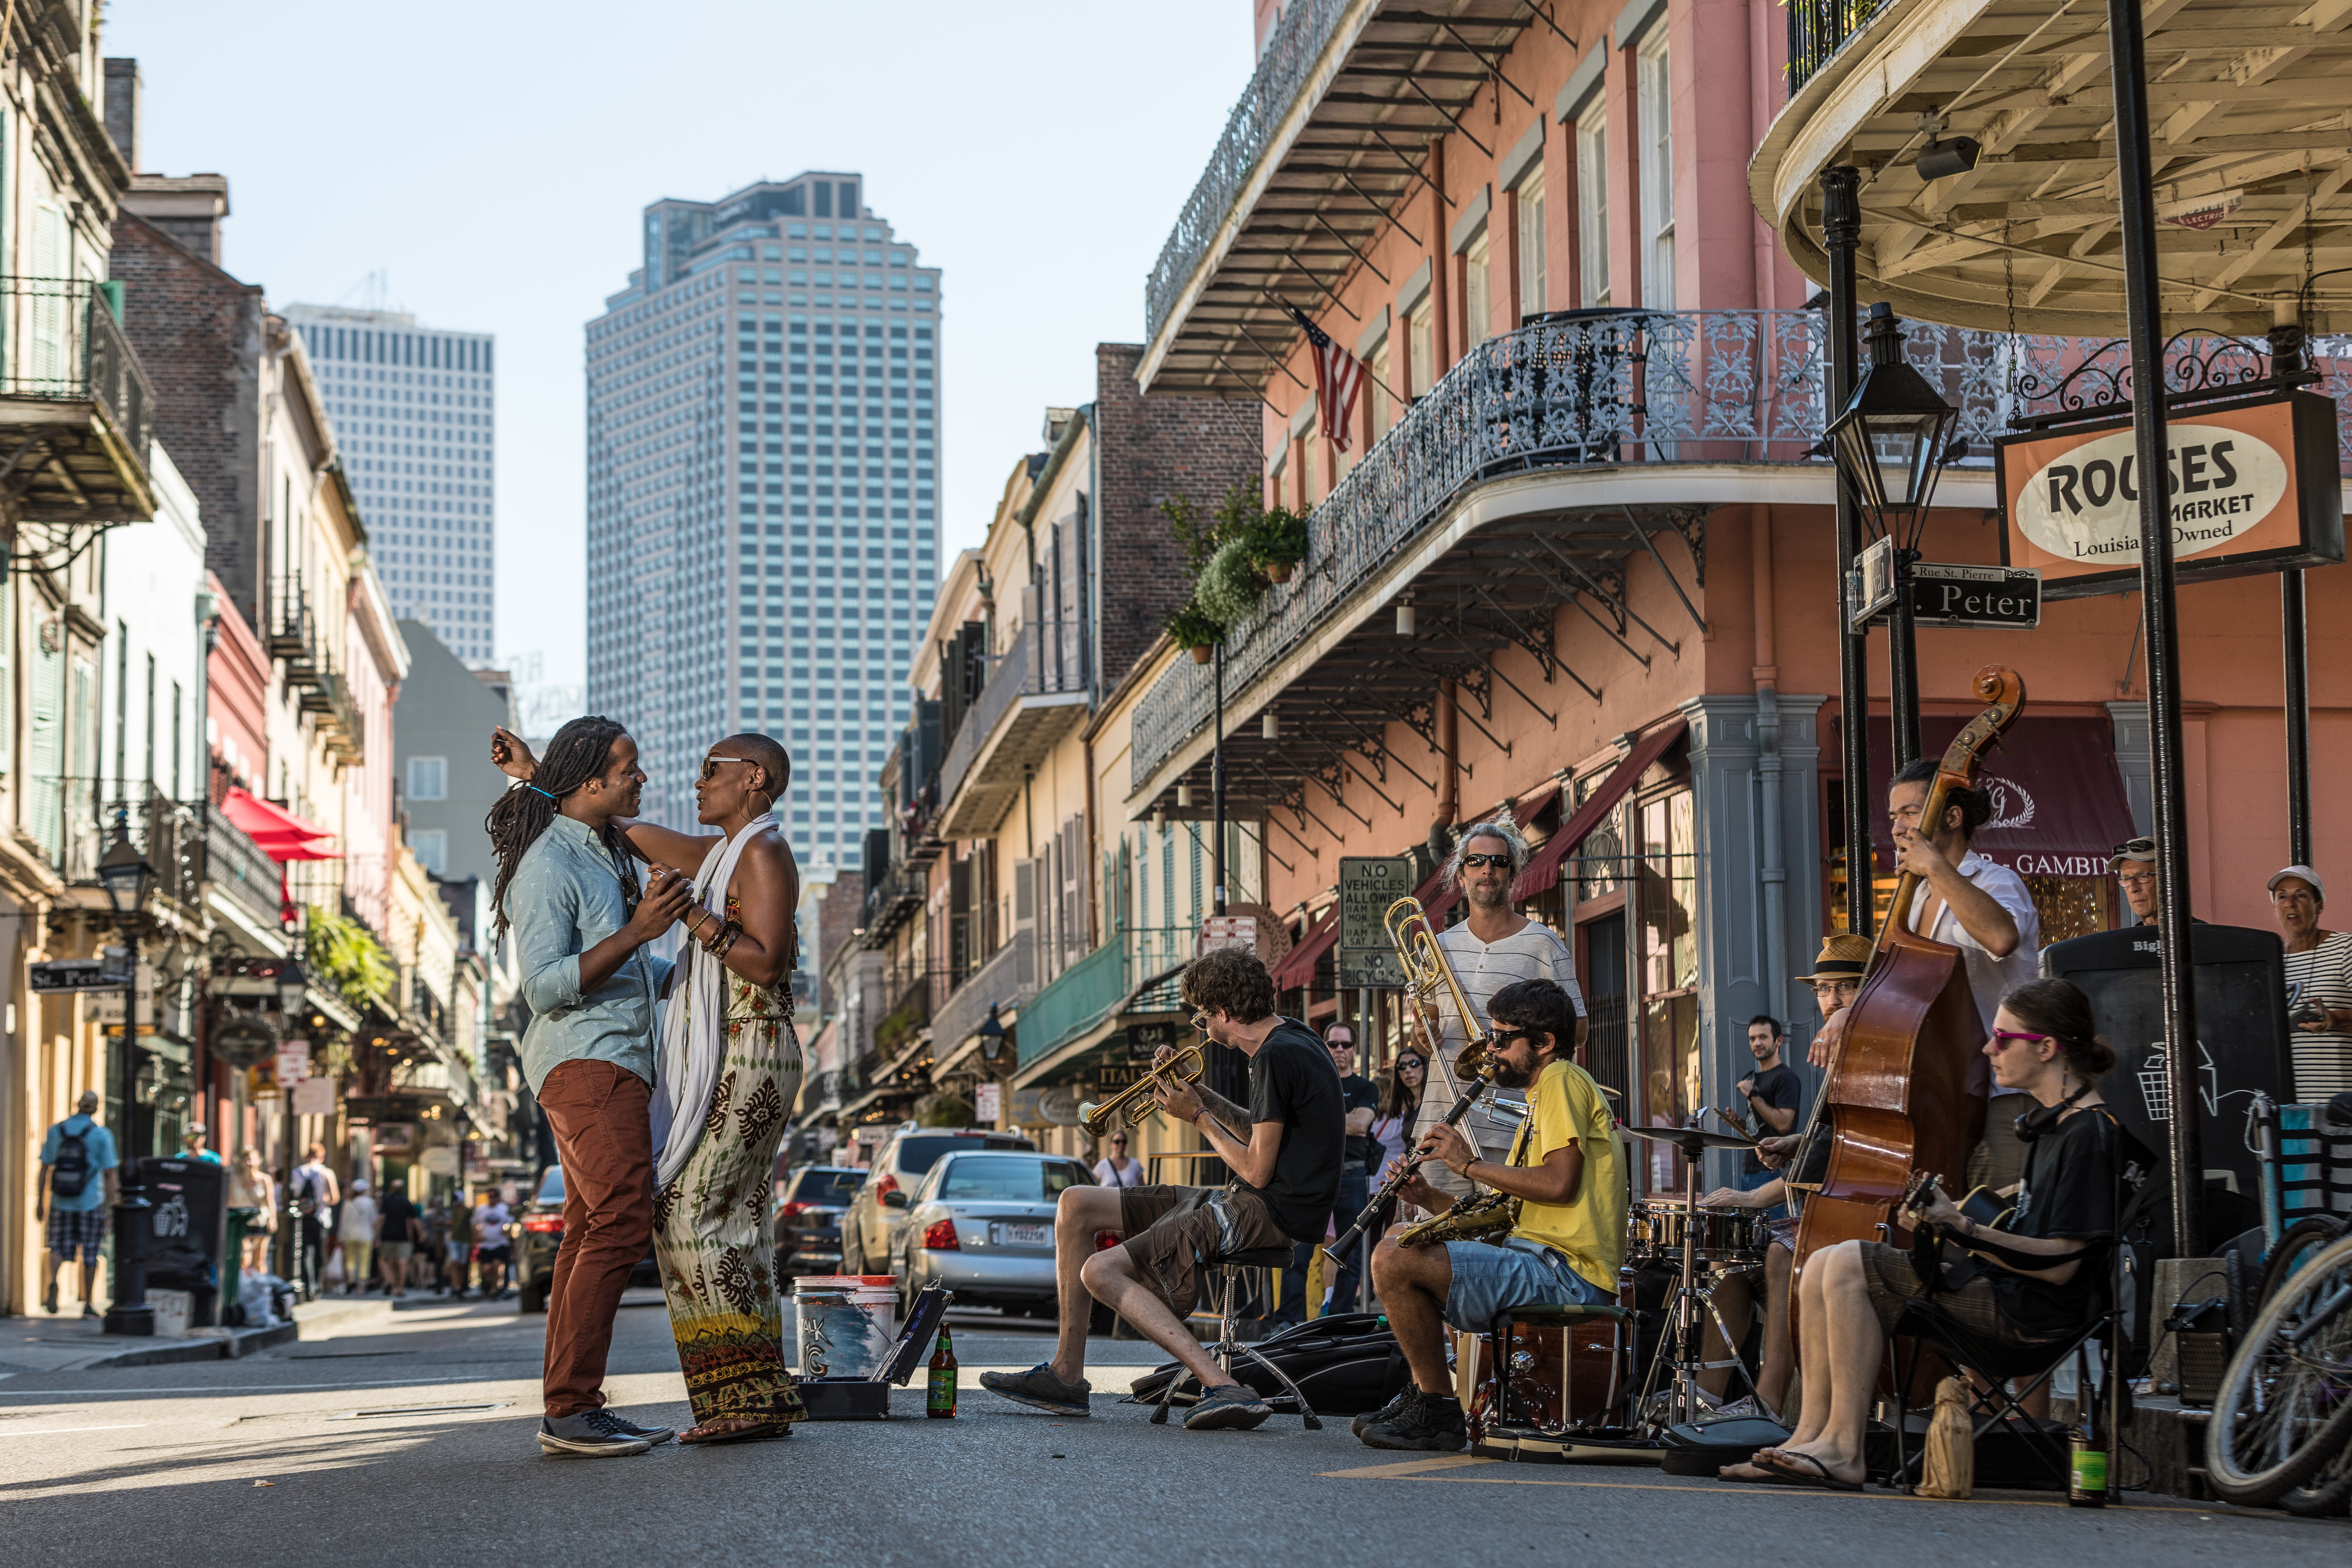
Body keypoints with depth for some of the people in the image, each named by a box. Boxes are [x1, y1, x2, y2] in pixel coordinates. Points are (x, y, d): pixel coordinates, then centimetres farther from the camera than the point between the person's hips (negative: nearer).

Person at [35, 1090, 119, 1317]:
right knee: (90, 1254, 10)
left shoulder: (55, 1131, 1)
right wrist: (111, 1205, -2)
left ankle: (53, 1281, -23)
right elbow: (110, 1175, -8)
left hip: (61, 1204, 2)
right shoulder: (102, 1135, -7)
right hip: (91, 1204, -2)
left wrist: (40, 1202, 9)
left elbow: (45, 1169, 3)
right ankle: (88, 1304, 15)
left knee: (59, 1248, 7)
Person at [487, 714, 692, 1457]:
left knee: (591, 1232, 7)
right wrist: (639, 931, -26)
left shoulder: (603, 852, 19)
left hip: (616, 1064, 11)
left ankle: (569, 1411, 7)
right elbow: (546, 985, -21)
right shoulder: (547, 866, -12)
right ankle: (571, 1409, -20)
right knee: (622, 1221, -18)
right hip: (586, 1060, -10)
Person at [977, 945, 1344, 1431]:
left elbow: (1257, 1171, -20)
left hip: (1270, 1213, -11)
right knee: (1076, 1205, 12)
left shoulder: (1275, 1057, -19)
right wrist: (1196, 1091, 10)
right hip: (1246, 1202, 11)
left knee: (1101, 1273, -18)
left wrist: (1199, 1116, -5)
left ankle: (1222, 1388, -24)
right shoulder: (1291, 1035, 12)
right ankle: (1066, 1375, 13)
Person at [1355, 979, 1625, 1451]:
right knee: (1398, 1241, 26)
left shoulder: (1562, 1080, -6)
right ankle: (1423, 1395, 21)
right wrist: (1433, 1199, 7)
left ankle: (1438, 1409, -10)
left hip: (1564, 1273, -11)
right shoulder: (1543, 1096, 25)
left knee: (1394, 1260, -20)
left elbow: (1558, 1183, -21)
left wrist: (1470, 1165, -11)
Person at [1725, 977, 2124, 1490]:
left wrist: (1964, 1229, -21)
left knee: (1847, 1265, -19)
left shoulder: (2090, 1133, -15)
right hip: (2005, 1288, 10)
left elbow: (2060, 1264, -19)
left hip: (2039, 1312, -10)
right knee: (1826, 1268, -1)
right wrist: (1952, 1212, 15)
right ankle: (1813, 1436, -3)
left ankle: (1842, 1450, -16)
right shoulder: (2049, 1118, 14)